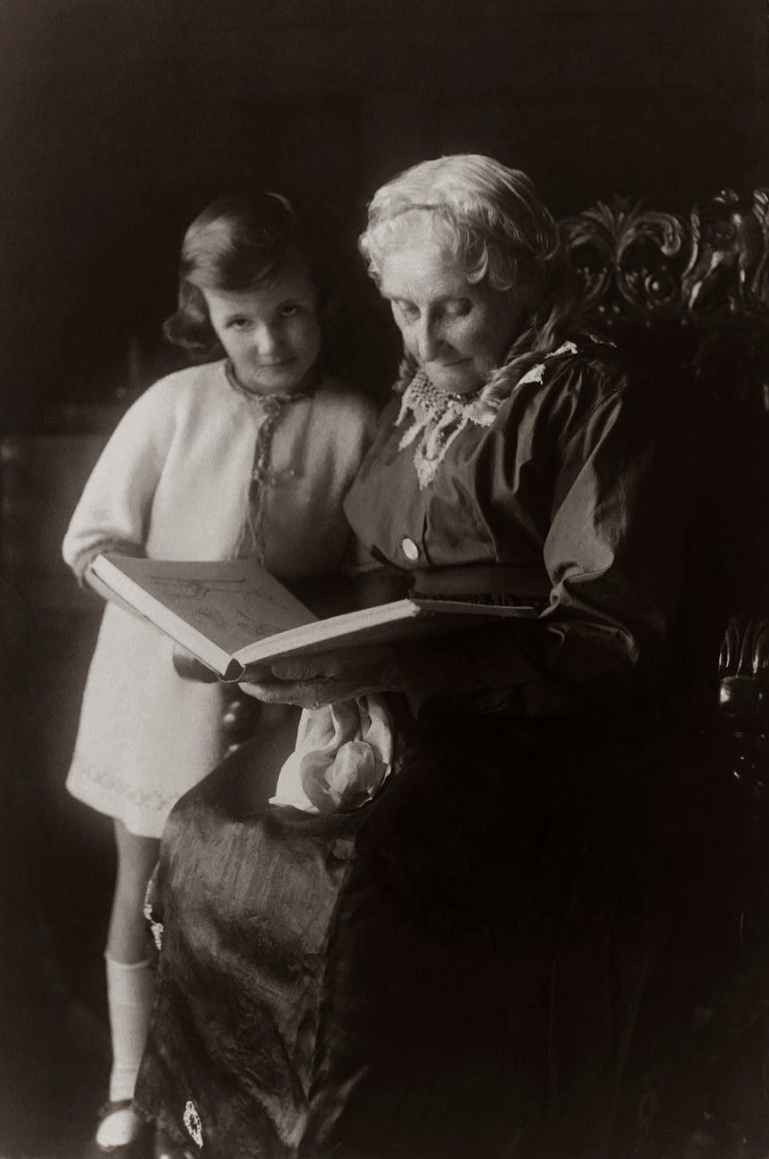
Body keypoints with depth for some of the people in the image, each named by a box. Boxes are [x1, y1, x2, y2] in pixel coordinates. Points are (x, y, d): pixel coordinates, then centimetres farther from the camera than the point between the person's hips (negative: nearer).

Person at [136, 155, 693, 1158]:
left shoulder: (600, 402, -8)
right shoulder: (418, 398, 15)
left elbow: (608, 636, -15)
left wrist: (402, 667, -24)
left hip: (527, 750, -7)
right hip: (397, 718, 7)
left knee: (354, 895, -23)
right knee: (211, 837, -9)